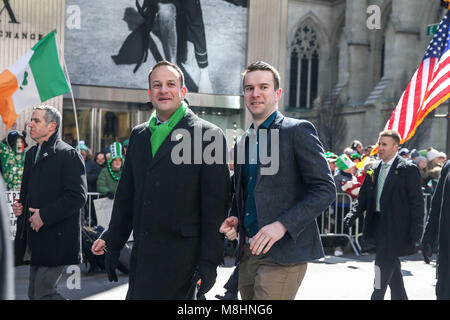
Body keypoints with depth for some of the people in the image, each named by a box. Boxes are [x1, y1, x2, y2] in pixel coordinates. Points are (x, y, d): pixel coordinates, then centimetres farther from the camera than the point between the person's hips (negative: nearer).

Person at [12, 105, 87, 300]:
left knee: (43, 293, -9)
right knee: (34, 293, 14)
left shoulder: (68, 155, -11)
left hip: (56, 240, -9)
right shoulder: (32, 154, 16)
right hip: (35, 240, 9)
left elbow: (78, 196, -18)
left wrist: (44, 215, -19)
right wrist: (19, 205, 6)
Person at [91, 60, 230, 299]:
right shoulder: (139, 135, 14)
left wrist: (209, 262, -11)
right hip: (141, 252, 6)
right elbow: (126, 195, 18)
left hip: (179, 253, -6)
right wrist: (112, 242, 16)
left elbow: (216, 206, -8)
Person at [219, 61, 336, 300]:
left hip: (283, 254, -7)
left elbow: (325, 189, -11)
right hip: (248, 253, 7)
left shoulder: (298, 131, -5)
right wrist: (234, 219, 4)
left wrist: (283, 225, -20)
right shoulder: (243, 142, 16)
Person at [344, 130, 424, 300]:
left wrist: (416, 231, -14)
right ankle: (399, 296, 30)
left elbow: (417, 202, -10)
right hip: (378, 224, 7)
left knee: (383, 264, -8)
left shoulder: (408, 169, -8)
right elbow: (364, 195, 13)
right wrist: (354, 214, -4)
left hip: (395, 226, -7)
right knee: (392, 266, 17)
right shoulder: (374, 168, 11)